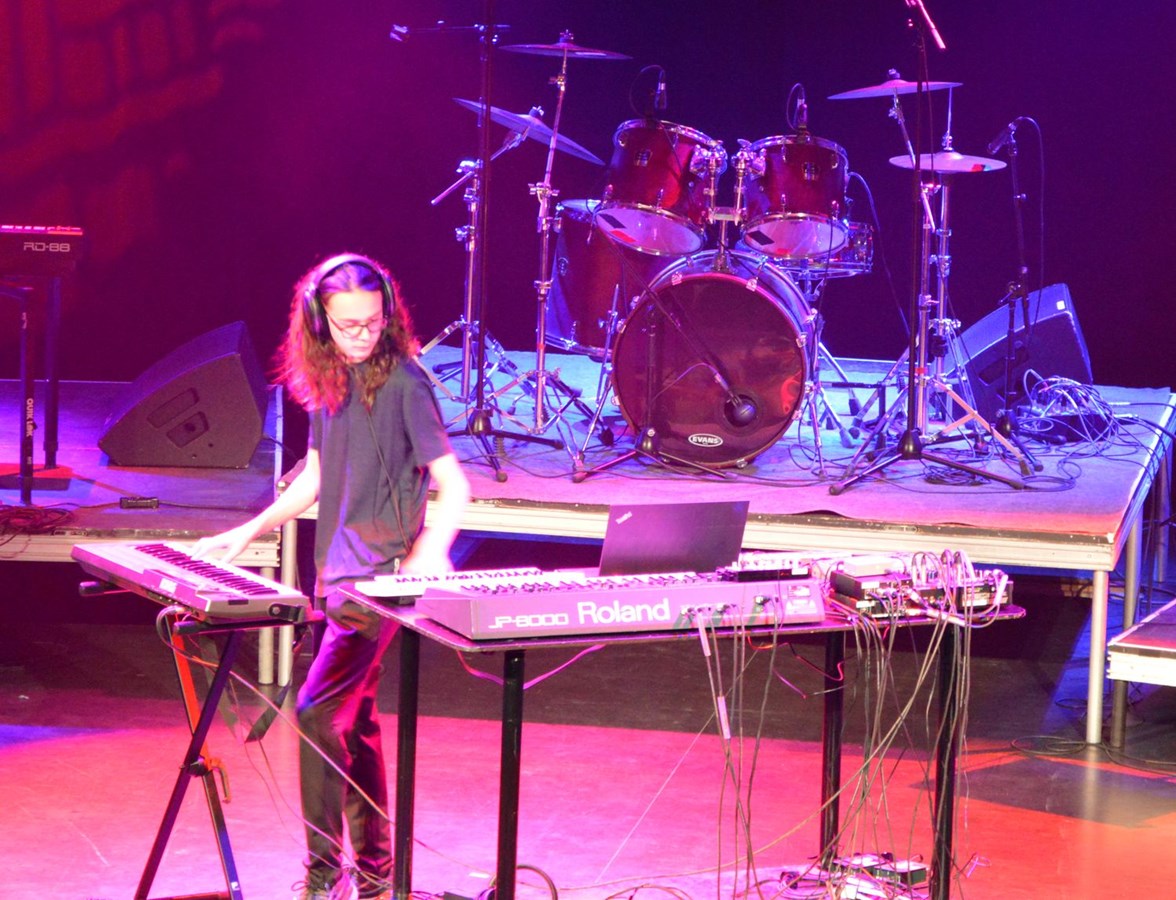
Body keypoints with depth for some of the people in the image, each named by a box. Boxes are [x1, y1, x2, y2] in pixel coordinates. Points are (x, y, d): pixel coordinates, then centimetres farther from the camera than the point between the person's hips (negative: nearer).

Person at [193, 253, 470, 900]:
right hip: (336, 572, 8)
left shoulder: (404, 383, -13)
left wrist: (431, 549, -33)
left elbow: (452, 484, -16)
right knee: (355, 720, 13)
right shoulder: (326, 379, 8)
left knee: (318, 711, -15)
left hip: (383, 577, -8)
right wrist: (249, 532, 11)